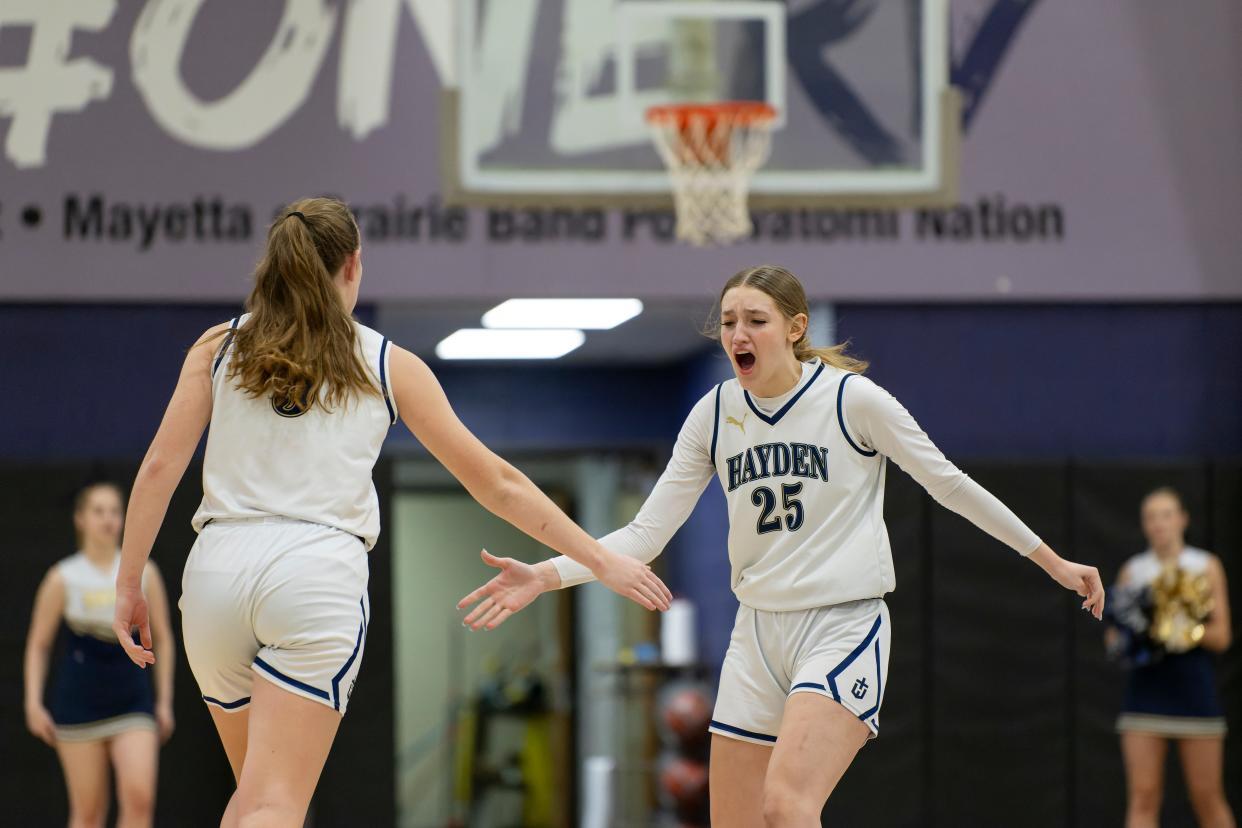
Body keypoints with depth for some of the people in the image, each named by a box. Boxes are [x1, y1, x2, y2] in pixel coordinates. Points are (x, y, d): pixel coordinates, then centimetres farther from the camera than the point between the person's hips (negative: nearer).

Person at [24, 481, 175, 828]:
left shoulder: (144, 573, 3)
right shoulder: (63, 578, -1)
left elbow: (163, 639, 10)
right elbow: (38, 645, 5)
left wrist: (164, 701, 6)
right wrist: (34, 703, -3)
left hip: (133, 699, 1)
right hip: (78, 704, -1)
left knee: (140, 797, -16)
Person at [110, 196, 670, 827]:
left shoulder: (218, 348, 13)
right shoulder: (389, 366, 11)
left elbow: (159, 467, 3)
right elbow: (495, 483, 12)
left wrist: (128, 584, 9)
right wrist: (600, 561, 19)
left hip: (218, 568, 3)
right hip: (318, 572, -3)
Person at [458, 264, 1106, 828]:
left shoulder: (852, 398, -8)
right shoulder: (714, 415, 4)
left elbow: (950, 484, 1)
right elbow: (646, 533, 3)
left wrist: (1052, 562, 6)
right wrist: (547, 575, -11)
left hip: (844, 627, -5)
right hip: (758, 630, 5)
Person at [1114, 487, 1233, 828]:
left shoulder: (1206, 566, 4)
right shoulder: (1132, 570, 8)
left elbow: (1221, 636, 0)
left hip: (1193, 683, -1)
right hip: (1146, 682, 1)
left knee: (1207, 797, 3)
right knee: (1143, 796, -7)